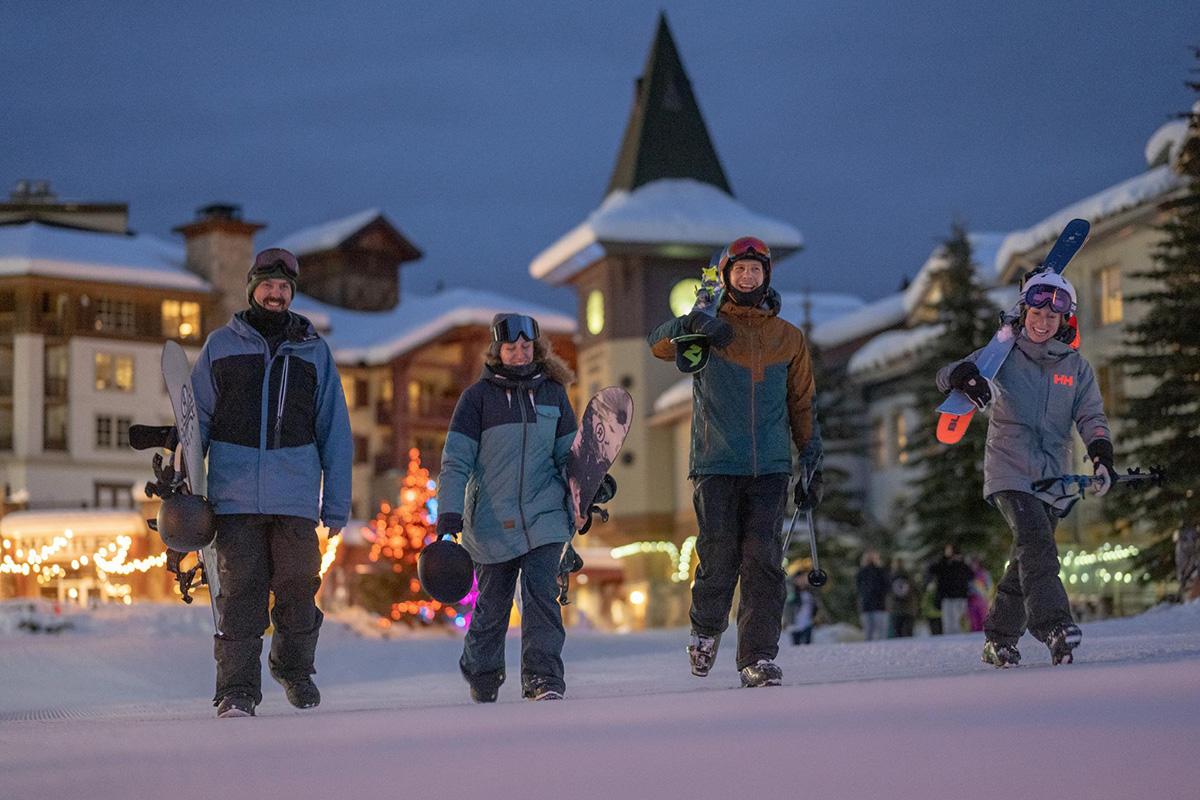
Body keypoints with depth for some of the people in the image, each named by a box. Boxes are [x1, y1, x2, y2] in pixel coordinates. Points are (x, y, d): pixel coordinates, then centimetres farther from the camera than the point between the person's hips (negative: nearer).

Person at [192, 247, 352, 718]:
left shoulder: (313, 351, 12)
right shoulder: (221, 345, 11)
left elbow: (335, 433, 12)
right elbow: (198, 421, 11)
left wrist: (337, 504, 6)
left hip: (296, 495, 1)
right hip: (235, 493, -1)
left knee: (298, 587, 1)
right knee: (240, 591, -5)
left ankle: (295, 669, 24)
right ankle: (237, 689, -2)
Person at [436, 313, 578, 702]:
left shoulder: (553, 393, 9)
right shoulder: (478, 397, -1)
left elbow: (568, 455, 15)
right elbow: (455, 461, -3)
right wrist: (449, 513, -12)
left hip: (545, 517, 1)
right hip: (493, 522, -1)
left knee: (541, 593, -14)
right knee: (492, 604, 7)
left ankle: (543, 677, -15)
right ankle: (481, 674, 30)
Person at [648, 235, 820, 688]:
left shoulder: (788, 338, 14)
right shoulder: (710, 328, 8)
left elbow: (802, 405, 18)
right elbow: (659, 345, -7)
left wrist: (812, 463, 13)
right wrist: (690, 325, -26)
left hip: (770, 467, 2)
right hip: (716, 465, -2)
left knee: (764, 560, -6)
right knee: (719, 557, -3)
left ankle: (758, 658, -3)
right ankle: (706, 629, 24)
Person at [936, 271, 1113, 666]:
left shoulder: (1077, 367, 10)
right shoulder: (1005, 356, 3)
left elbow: (1091, 417, 4)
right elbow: (947, 375, -2)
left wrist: (1101, 455, -15)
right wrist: (966, 376, -27)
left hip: (1053, 477, 4)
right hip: (1010, 471, -3)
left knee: (1026, 559, 5)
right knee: (1036, 541, -24)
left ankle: (998, 639, 16)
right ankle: (1053, 625, -34)